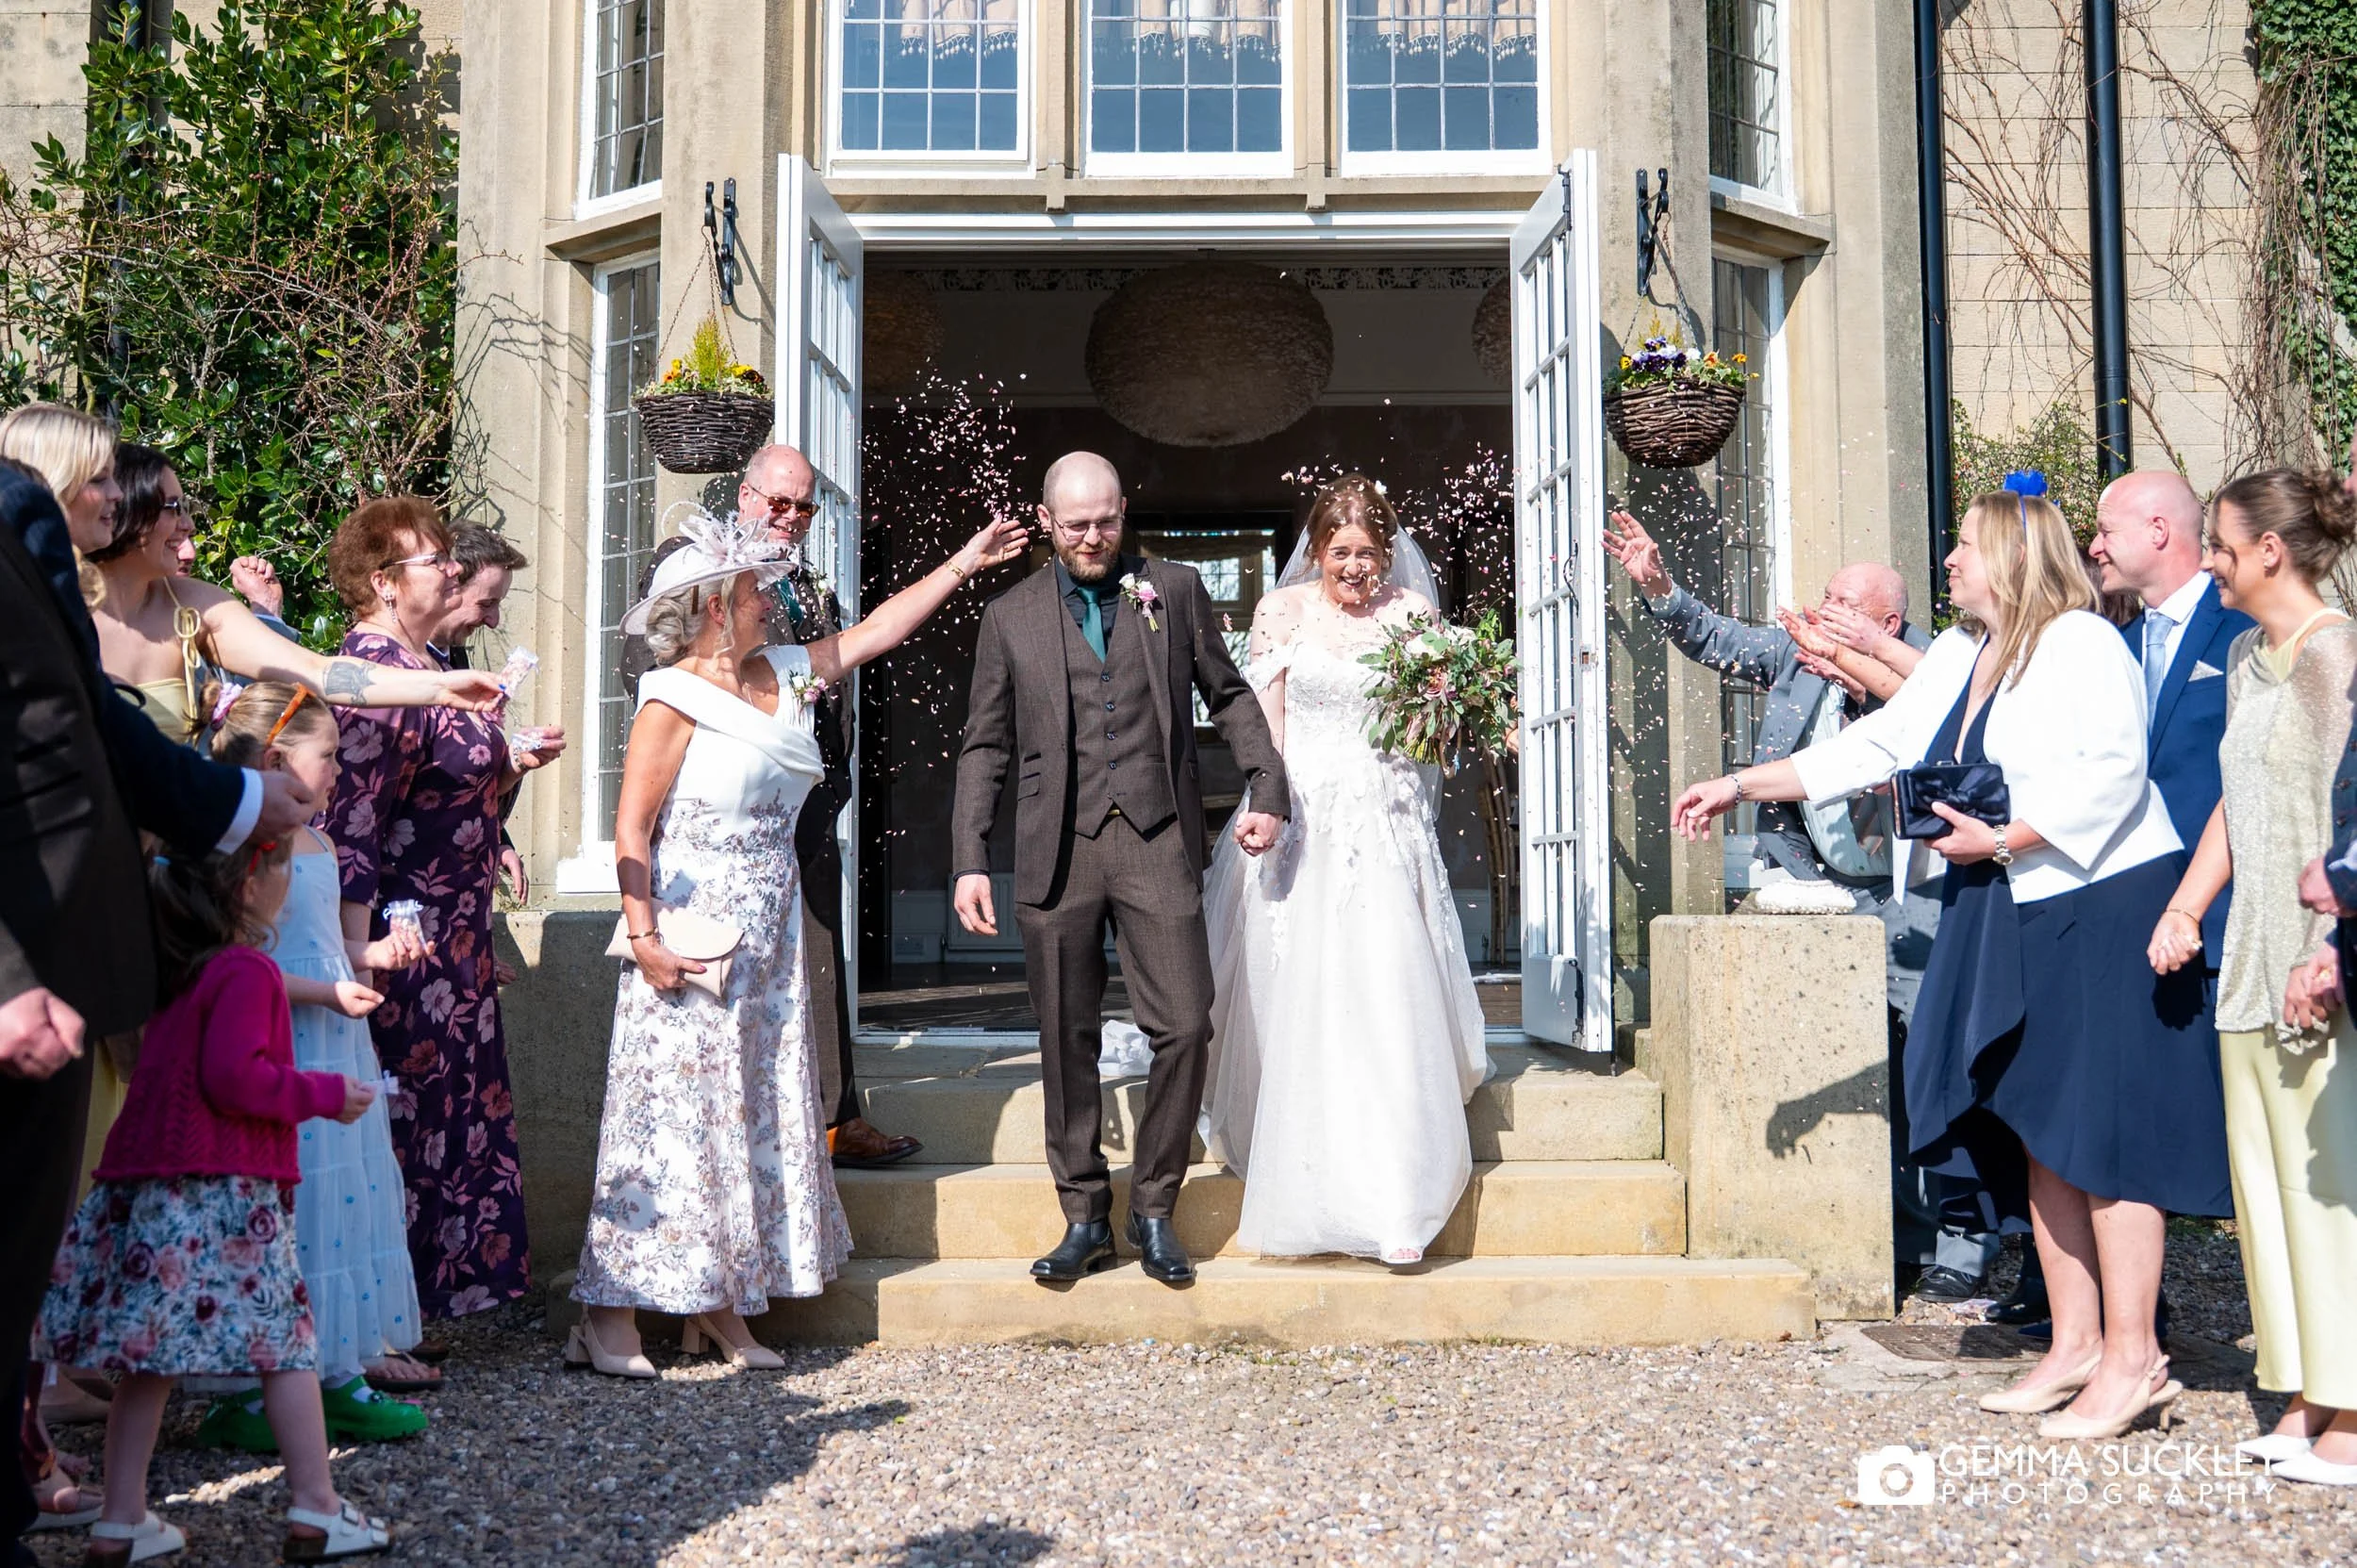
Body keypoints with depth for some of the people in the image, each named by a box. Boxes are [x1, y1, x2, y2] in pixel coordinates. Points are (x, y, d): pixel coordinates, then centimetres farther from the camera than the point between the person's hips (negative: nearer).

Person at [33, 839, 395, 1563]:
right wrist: (326, 1094, -9)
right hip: (225, 1190, -8)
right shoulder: (246, 971, -11)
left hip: (149, 1184, 8)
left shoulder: (170, 967, 16)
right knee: (285, 1338, 0)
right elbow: (235, 1077, -18)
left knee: (152, 1354, 10)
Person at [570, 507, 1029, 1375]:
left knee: (755, 1114, 8)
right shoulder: (675, 697, -10)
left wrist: (962, 563, 22)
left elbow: (875, 630, 20)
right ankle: (610, 1315, 1)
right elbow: (631, 829, -13)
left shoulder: (784, 675, 10)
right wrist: (643, 936, -21)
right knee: (673, 1114, -6)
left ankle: (716, 1305, 15)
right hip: (693, 941, -7)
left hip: (767, 943, 8)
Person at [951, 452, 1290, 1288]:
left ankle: (1154, 1210, 11)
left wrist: (1267, 788, 2)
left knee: (1185, 1026, -6)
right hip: (1056, 851, 1)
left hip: (1157, 842, 0)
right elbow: (985, 748, 10)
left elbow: (1228, 694, 15)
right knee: (1067, 1041, 5)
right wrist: (970, 860, 2)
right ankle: (1084, 1218, 18)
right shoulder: (1010, 616, 10)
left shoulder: (1176, 589, 10)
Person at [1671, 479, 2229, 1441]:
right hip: (2011, 920, 9)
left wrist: (1998, 838, -18)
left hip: (2101, 912, -8)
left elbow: (2110, 775, -22)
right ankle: (2075, 1344, 17)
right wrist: (1740, 786, 16)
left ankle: (2132, 1360, 1)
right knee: (2037, 1135, 9)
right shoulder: (1958, 657, 14)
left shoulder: (2081, 643, -11)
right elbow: (1872, 749, 17)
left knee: (2104, 1132, -6)